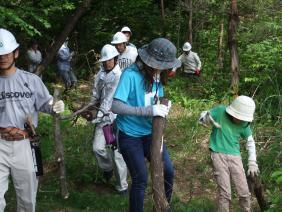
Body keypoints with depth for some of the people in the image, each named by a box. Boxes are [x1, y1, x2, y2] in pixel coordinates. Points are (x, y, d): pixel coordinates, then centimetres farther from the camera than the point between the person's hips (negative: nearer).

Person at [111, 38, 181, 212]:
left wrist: (163, 108, -11)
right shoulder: (130, 75, -25)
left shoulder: (156, 75, -3)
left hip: (149, 132, 6)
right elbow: (115, 106, -32)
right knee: (140, 180, 3)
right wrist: (149, 111, -34)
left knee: (168, 170, 6)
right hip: (130, 136, -6)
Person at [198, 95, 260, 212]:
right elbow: (202, 117, 1)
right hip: (218, 155, -3)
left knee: (245, 193, 3)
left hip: (235, 157, 3)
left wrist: (252, 163, 8)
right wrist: (207, 118, -23)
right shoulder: (220, 111, -9)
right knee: (225, 194, -8)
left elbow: (250, 141, 13)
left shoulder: (244, 124, -1)